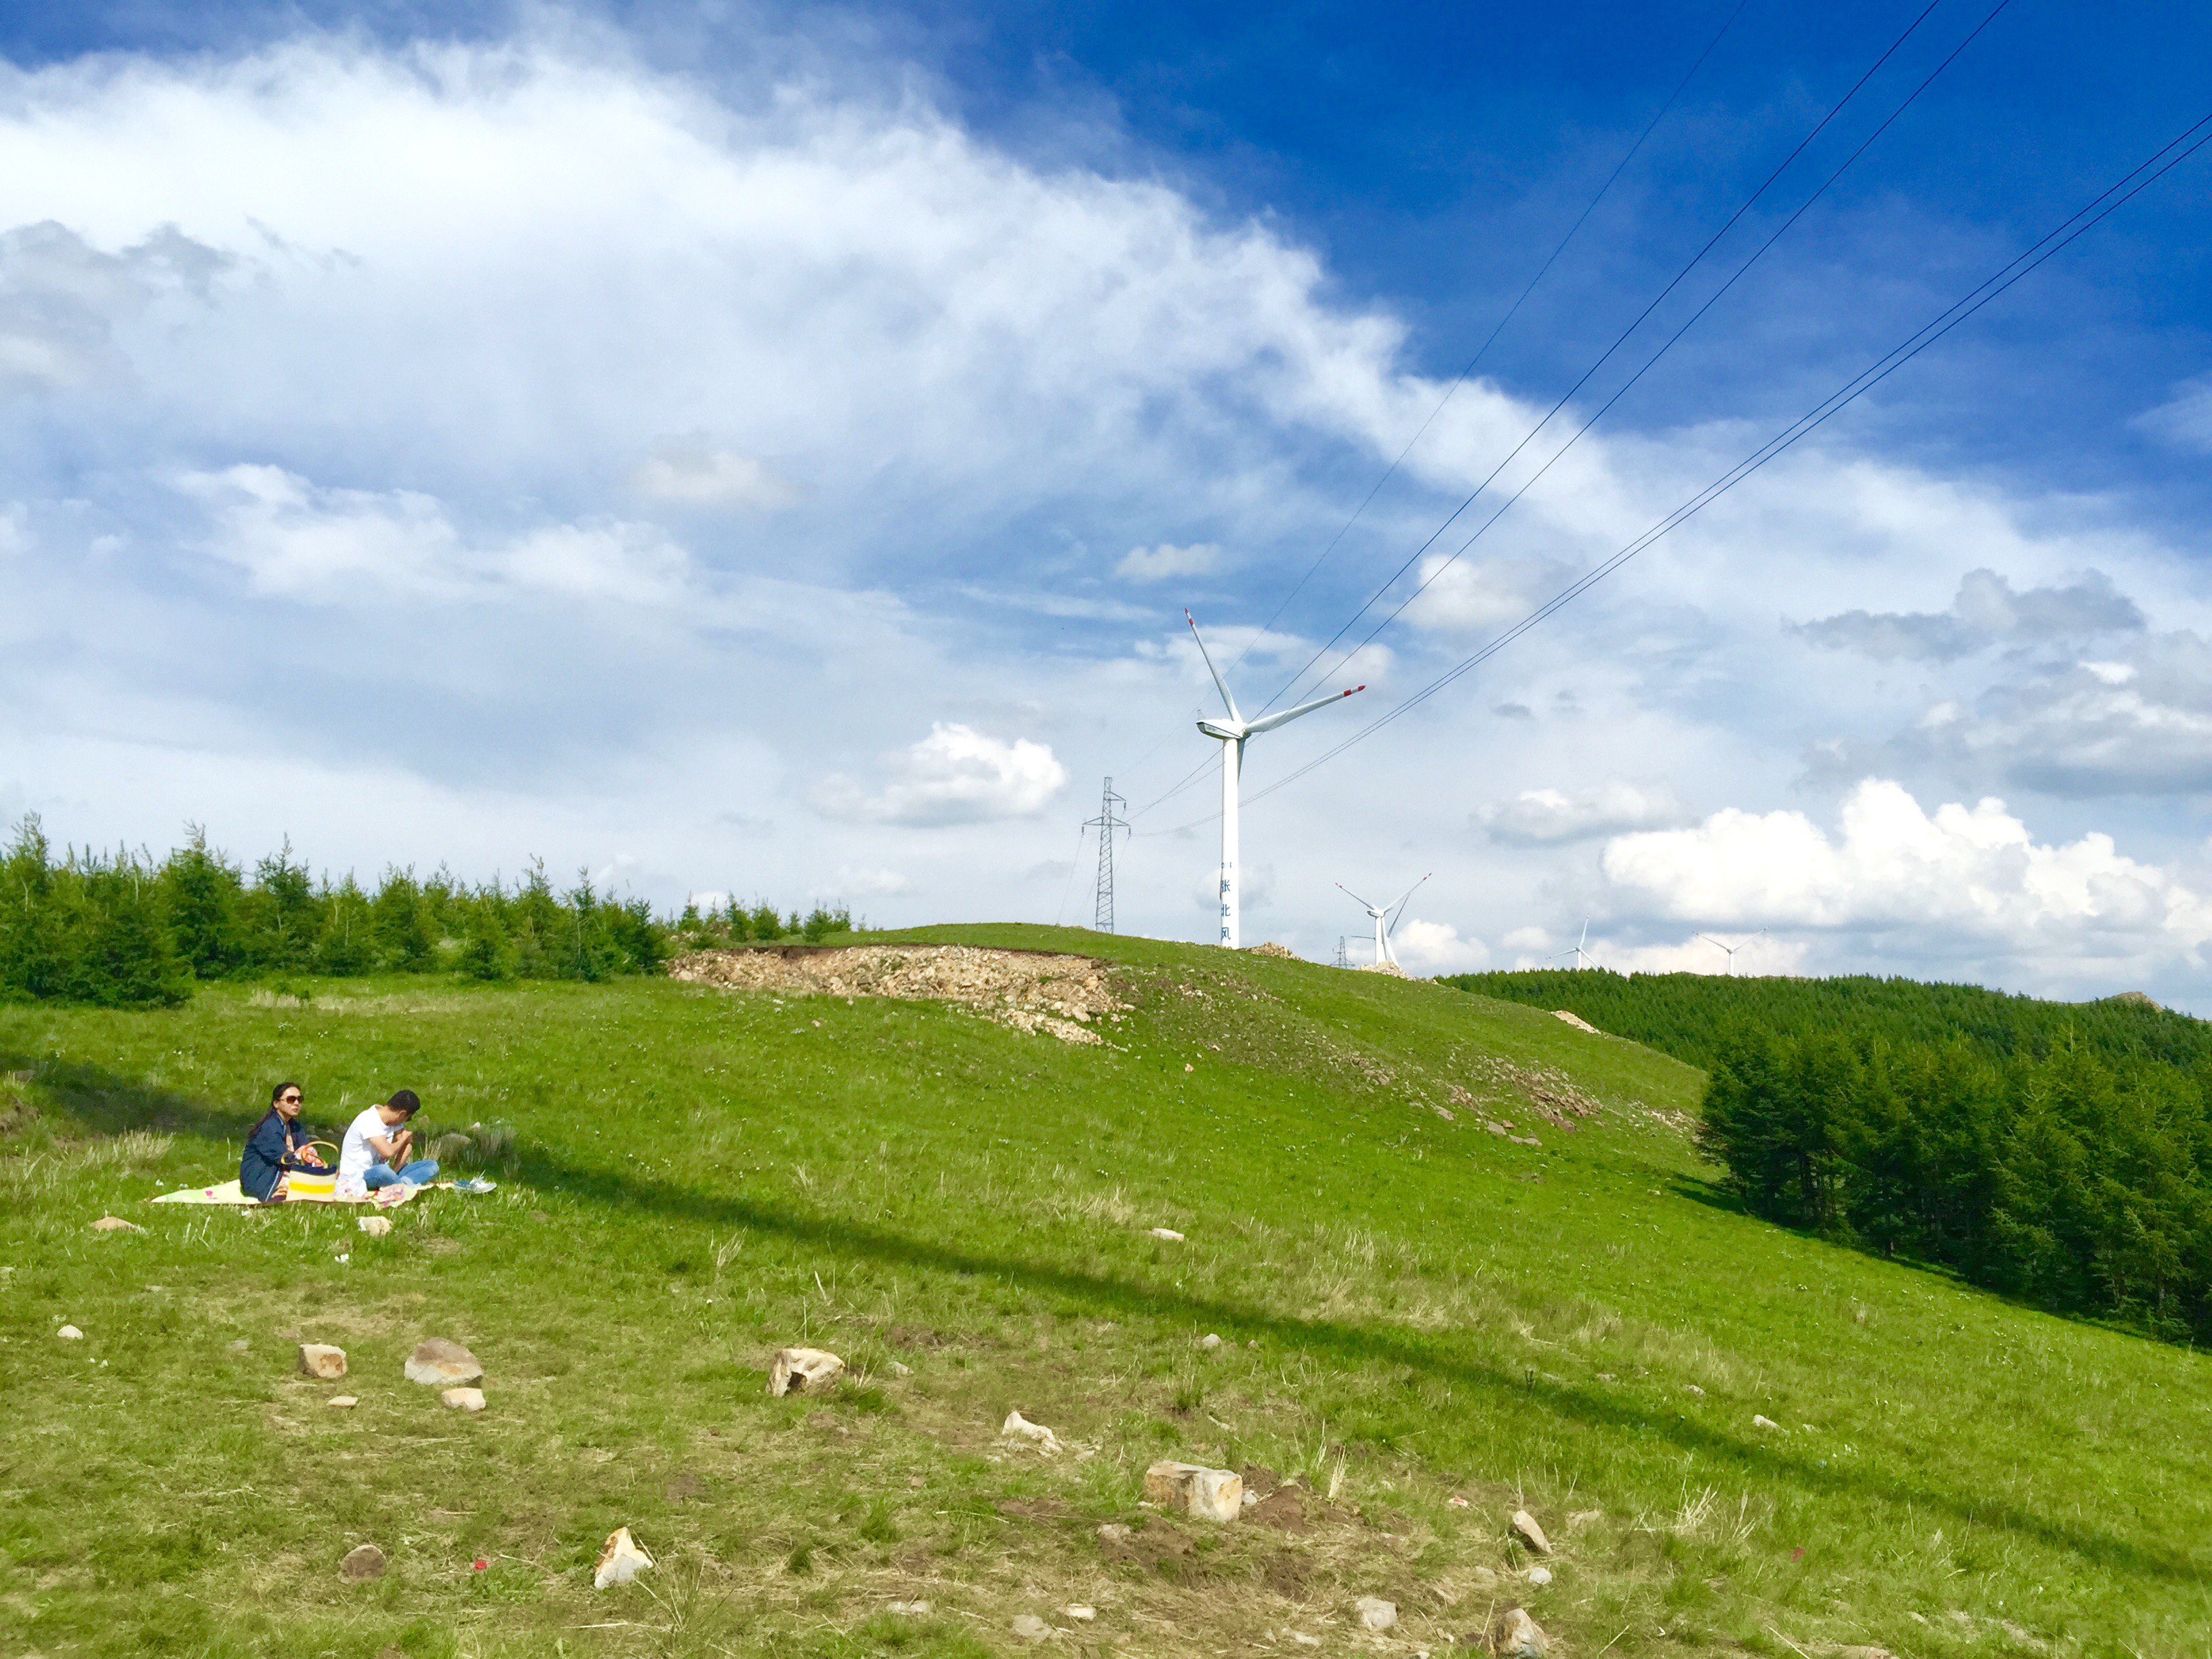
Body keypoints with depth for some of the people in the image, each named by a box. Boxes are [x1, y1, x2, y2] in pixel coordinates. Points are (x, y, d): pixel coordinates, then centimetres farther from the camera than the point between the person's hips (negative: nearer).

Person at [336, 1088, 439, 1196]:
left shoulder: (394, 1119, 4)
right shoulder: (369, 1121, -23)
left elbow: (407, 1145, 2)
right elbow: (388, 1152, -33)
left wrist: (395, 1170, -15)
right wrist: (404, 1138, -11)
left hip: (380, 1174, 8)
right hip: (356, 1176, -8)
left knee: (432, 1165, -7)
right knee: (383, 1171, -44)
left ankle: (404, 1183, -30)